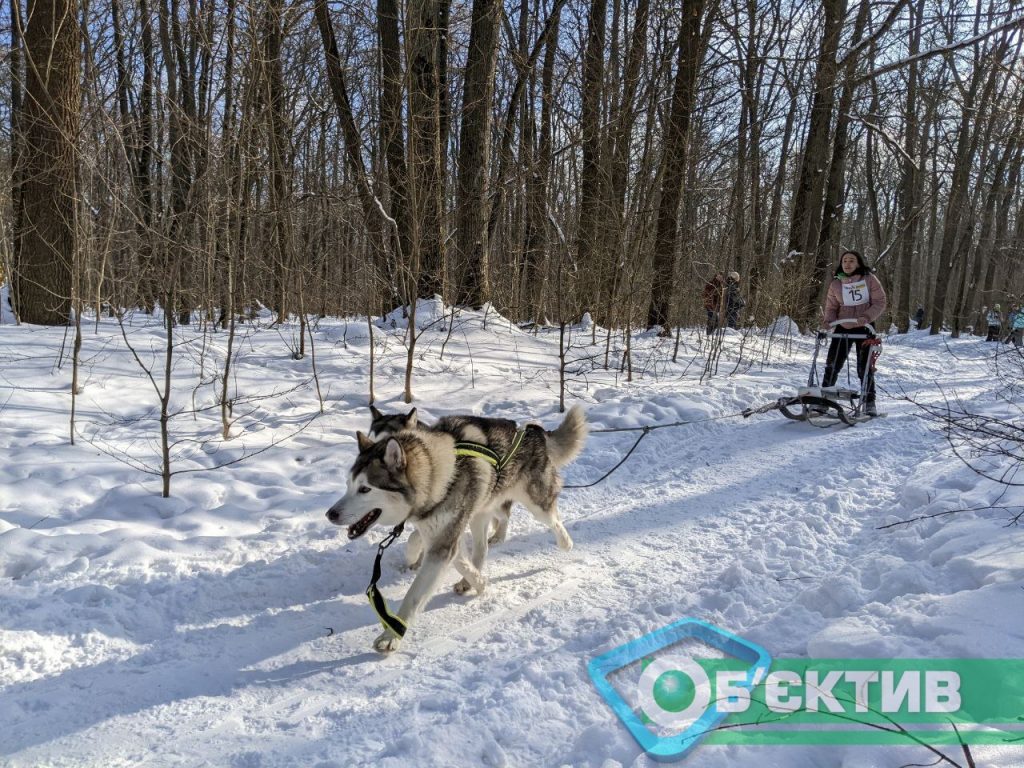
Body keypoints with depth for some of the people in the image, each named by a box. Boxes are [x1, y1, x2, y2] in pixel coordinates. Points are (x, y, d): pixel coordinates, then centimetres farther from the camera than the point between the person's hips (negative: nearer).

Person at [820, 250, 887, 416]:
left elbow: (880, 302, -6)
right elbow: (831, 308, 7)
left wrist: (866, 317, -22)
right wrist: (828, 321, -14)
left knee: (865, 368, 2)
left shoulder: (869, 280, -4)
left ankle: (869, 403, 15)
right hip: (842, 328, 2)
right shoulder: (835, 284, 1)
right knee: (832, 365, -3)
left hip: (864, 329, -2)